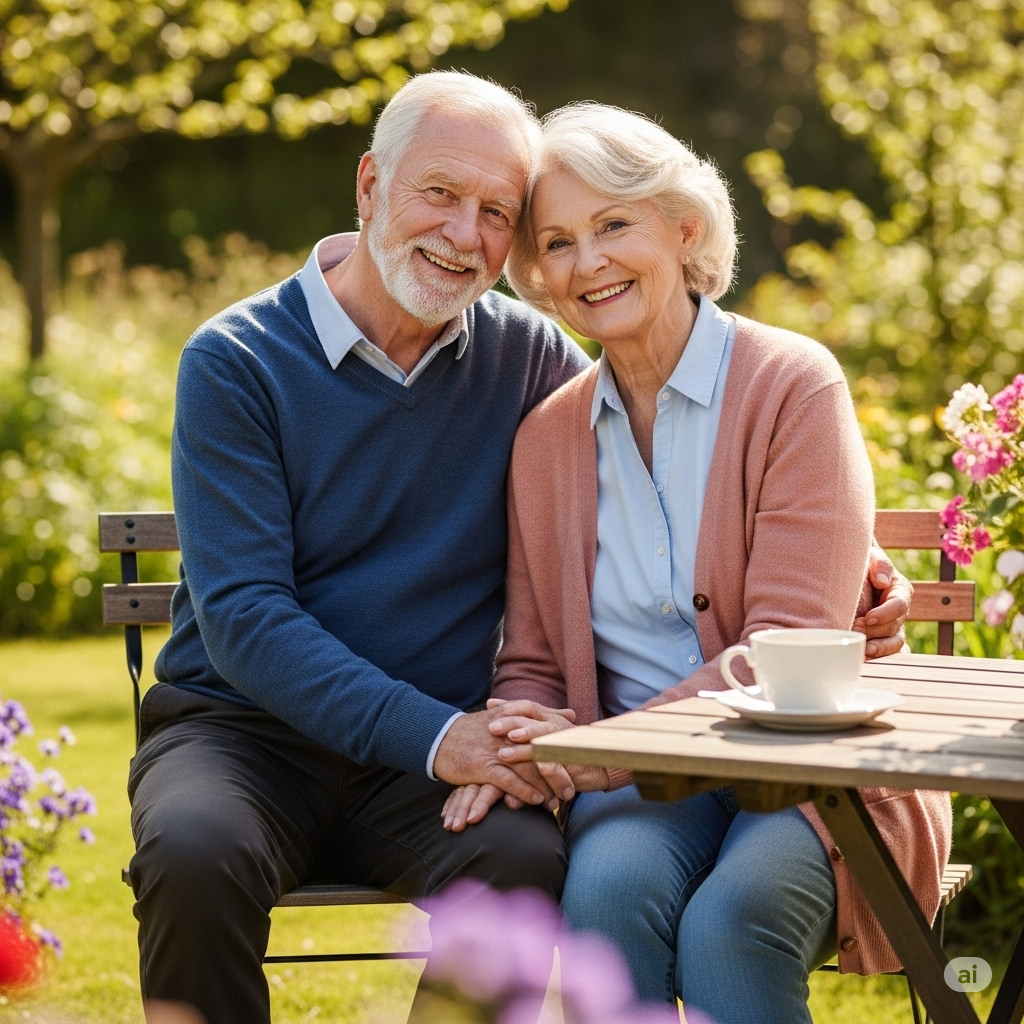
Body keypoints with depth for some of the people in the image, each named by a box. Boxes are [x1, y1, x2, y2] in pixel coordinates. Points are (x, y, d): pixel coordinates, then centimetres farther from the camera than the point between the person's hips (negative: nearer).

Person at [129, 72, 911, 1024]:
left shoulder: (527, 358, 5)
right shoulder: (234, 363, -5)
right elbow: (243, 615, -13)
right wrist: (430, 733, -25)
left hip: (435, 756, 2)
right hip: (243, 727, -2)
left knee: (525, 859, -30)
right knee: (196, 854, -34)